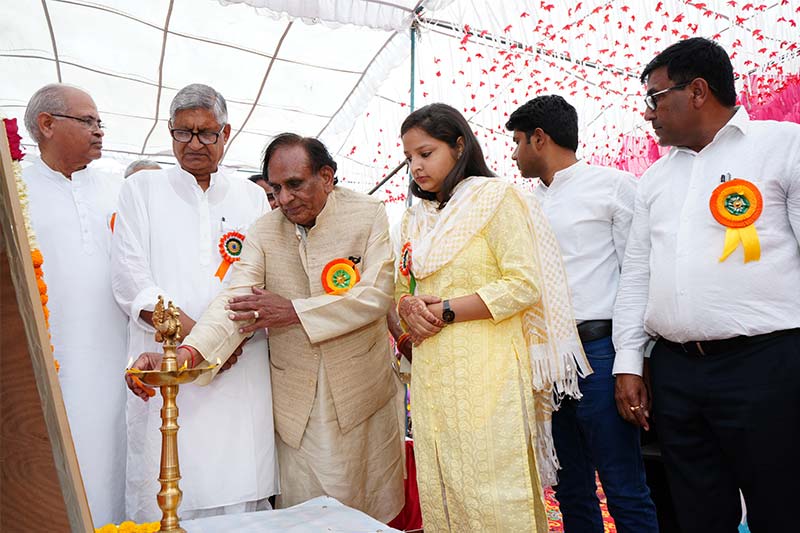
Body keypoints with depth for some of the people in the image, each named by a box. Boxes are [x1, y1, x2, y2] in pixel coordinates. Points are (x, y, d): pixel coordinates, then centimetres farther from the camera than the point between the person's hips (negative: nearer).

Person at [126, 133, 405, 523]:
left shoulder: (369, 215, -5)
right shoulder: (264, 231, 0)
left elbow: (376, 296, -14)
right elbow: (236, 298, -12)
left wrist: (293, 311, -17)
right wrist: (184, 354, -30)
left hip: (363, 391, -1)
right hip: (296, 399, 1)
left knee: (373, 510, 13)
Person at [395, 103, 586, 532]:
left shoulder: (496, 198, -3)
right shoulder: (415, 218, 16)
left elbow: (523, 285, -12)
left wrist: (446, 311, -13)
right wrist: (409, 308, -4)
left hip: (486, 370, -6)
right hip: (431, 375, 6)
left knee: (493, 495, 0)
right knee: (441, 492, 11)